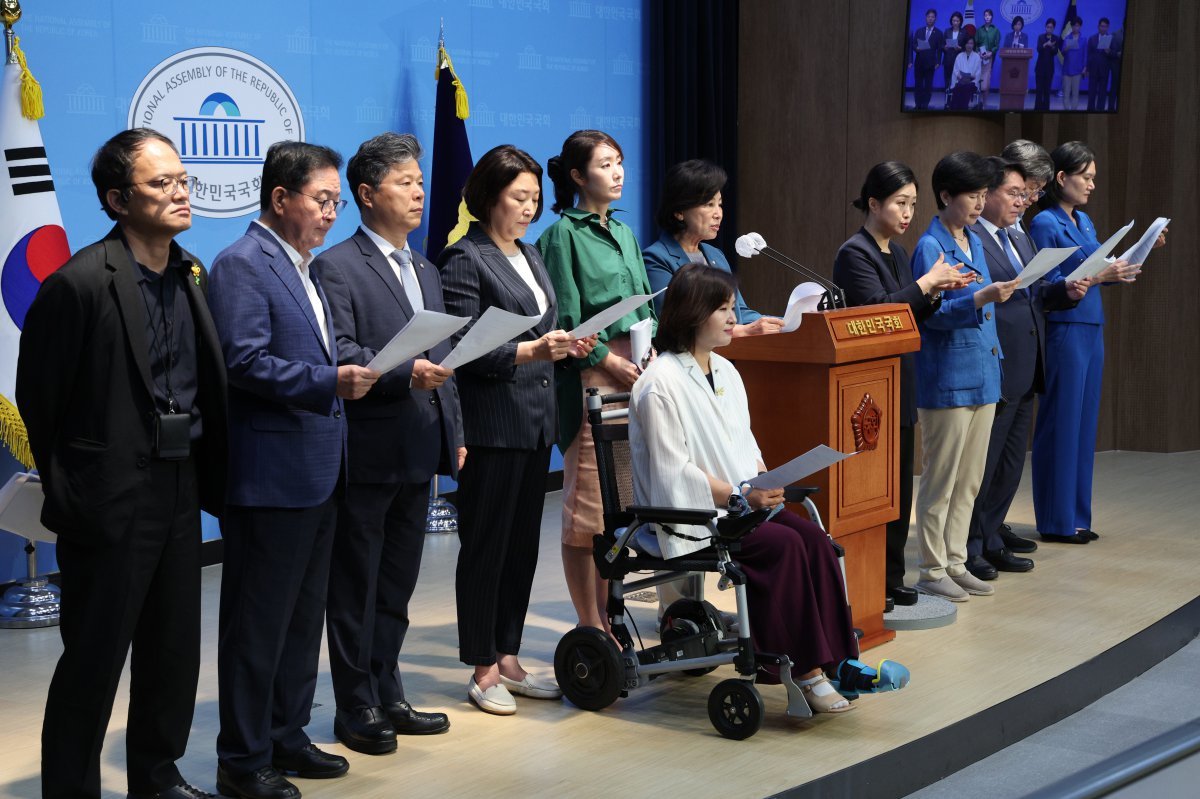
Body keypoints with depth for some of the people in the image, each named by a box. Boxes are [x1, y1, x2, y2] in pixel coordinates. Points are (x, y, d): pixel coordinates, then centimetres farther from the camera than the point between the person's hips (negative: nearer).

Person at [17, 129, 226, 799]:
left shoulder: (194, 275, 7)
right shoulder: (81, 283, -15)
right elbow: (39, 397, -8)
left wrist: (210, 478, 7)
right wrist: (68, 487, -3)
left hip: (180, 488, 7)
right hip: (113, 497, -7)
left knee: (176, 650, 16)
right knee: (94, 657, 3)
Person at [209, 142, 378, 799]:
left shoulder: (302, 267, 18)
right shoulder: (242, 264, -12)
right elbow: (245, 362, -22)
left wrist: (352, 374, 12)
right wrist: (328, 382, -28)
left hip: (316, 473, 10)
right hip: (270, 477, -10)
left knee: (303, 616, 16)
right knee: (258, 621, -1)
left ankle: (285, 737, 28)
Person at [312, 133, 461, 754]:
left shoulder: (425, 271, 17)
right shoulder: (337, 267, -9)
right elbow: (339, 354, -19)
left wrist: (454, 433, 16)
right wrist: (405, 375, -29)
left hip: (419, 452, 8)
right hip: (367, 453, -8)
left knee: (396, 584, 15)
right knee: (356, 587, 2)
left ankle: (386, 697, 25)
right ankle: (356, 709, 11)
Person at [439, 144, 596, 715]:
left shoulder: (530, 256, 16)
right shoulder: (465, 259, -9)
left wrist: (567, 346, 3)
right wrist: (529, 351, -26)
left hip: (536, 420, 8)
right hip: (492, 425, -8)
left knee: (523, 542, 11)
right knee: (486, 545, 0)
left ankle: (508, 658, 21)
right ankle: (483, 671, 8)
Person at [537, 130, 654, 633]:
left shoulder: (624, 234, 19)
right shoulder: (563, 236, -4)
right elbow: (566, 320, -10)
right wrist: (608, 360, -14)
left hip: (633, 374, 7)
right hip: (591, 377, -7)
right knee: (587, 503, -4)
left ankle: (606, 614, 17)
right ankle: (590, 624, 2)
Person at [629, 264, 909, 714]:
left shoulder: (725, 371, 17)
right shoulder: (661, 384, -11)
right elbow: (672, 470, -15)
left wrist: (763, 482, 0)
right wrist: (738, 496, -20)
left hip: (742, 503, 8)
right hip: (693, 514, -8)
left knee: (814, 538, -17)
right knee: (784, 544, -27)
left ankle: (834, 658, -18)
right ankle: (805, 667, -21)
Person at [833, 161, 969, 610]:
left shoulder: (897, 252, 15)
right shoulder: (855, 254, -11)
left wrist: (934, 293, 3)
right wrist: (924, 283, -16)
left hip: (899, 385, 9)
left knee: (899, 485, 10)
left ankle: (891, 579, 18)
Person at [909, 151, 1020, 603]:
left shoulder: (974, 242, 14)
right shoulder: (930, 247, -11)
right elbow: (931, 313, -19)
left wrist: (995, 353, 18)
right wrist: (981, 298, -30)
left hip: (981, 375, 8)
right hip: (947, 378, -8)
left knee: (970, 481, 12)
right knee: (941, 480, -2)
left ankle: (955, 563, 20)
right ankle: (933, 571, 6)